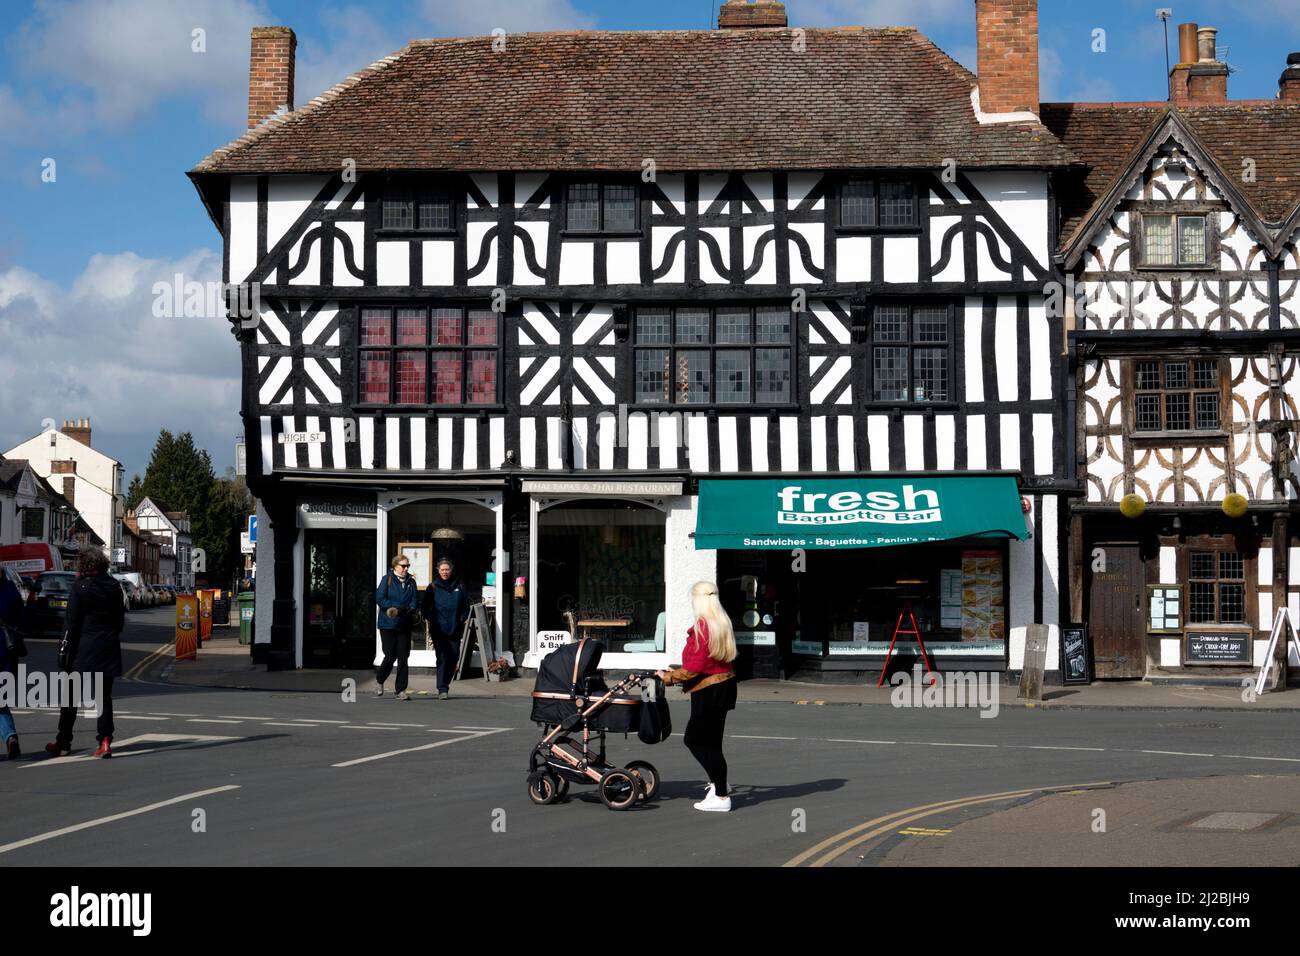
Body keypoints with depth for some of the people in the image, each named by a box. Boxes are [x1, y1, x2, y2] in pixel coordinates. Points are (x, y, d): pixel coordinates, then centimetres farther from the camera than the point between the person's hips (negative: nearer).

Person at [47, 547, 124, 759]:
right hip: (109, 648, 4)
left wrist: (67, 647, -5)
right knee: (104, 696, 8)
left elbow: (73, 622, -10)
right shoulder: (114, 586, 4)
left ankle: (63, 743, 13)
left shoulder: (79, 586, -9)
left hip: (84, 647, -4)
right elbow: (120, 619, 7)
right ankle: (105, 740, -3)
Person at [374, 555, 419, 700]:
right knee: (390, 656, -1)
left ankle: (401, 690, 4)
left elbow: (415, 601, 6)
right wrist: (401, 608, -18)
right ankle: (379, 680, 27)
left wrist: (409, 609, -17)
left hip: (404, 625, 3)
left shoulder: (411, 582, 10)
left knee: (403, 657, 0)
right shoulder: (387, 580, -1)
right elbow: (380, 598, -10)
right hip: (388, 624, -3)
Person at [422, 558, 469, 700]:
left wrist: (462, 620, 3)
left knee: (454, 658, 8)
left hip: (454, 630, 3)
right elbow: (426, 607, 6)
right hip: (439, 630, -3)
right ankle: (442, 689, -10)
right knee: (442, 658, -10)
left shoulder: (459, 586, 7)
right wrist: (430, 620, -4)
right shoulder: (433, 587, 1)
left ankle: (445, 683, 27)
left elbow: (466, 605, 13)